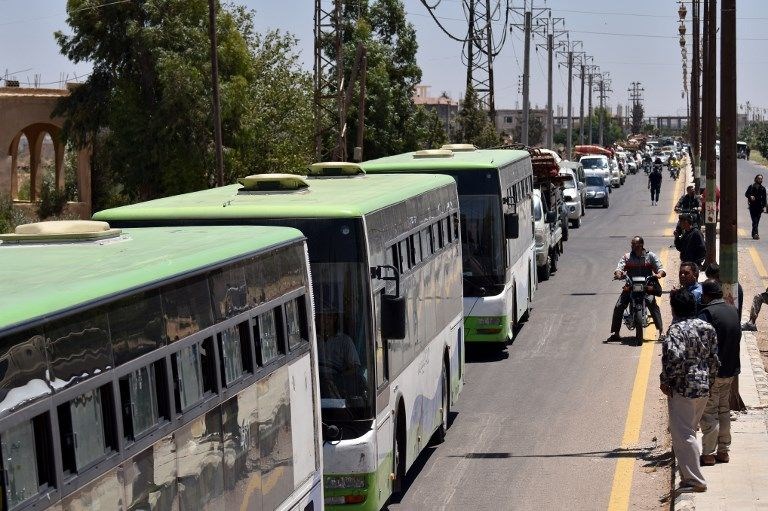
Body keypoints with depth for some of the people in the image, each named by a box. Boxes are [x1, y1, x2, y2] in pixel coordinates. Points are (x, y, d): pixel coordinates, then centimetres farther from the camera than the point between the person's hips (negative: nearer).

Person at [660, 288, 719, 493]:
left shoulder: (676, 329, -16)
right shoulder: (707, 328, 7)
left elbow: (674, 357, -29)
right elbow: (714, 359, 10)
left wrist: (665, 381, -16)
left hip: (682, 390, -8)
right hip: (703, 388, 8)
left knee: (683, 435, -2)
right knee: (689, 432, 20)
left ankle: (694, 480, -3)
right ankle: (689, 475, 26)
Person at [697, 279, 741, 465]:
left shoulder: (707, 313, -18)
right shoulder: (733, 310, 6)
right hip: (730, 369, 8)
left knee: (709, 413, -1)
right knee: (724, 410, 16)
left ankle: (708, 454, 1)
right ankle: (723, 451, 21)